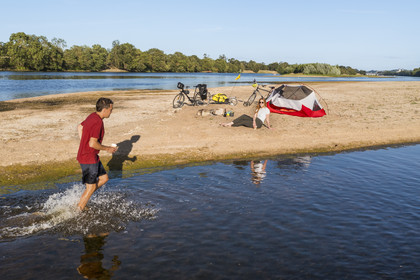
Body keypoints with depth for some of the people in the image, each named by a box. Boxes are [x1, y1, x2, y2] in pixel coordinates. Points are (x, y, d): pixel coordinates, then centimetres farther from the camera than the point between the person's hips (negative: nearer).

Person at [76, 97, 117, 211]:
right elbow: (93, 144, -28)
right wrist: (107, 148, -13)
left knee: (104, 178, 17)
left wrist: (83, 145, 22)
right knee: (91, 188, 3)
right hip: (89, 159, -10)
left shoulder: (92, 116, 6)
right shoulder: (98, 122, -24)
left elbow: (79, 127, 20)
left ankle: (82, 201, 22)